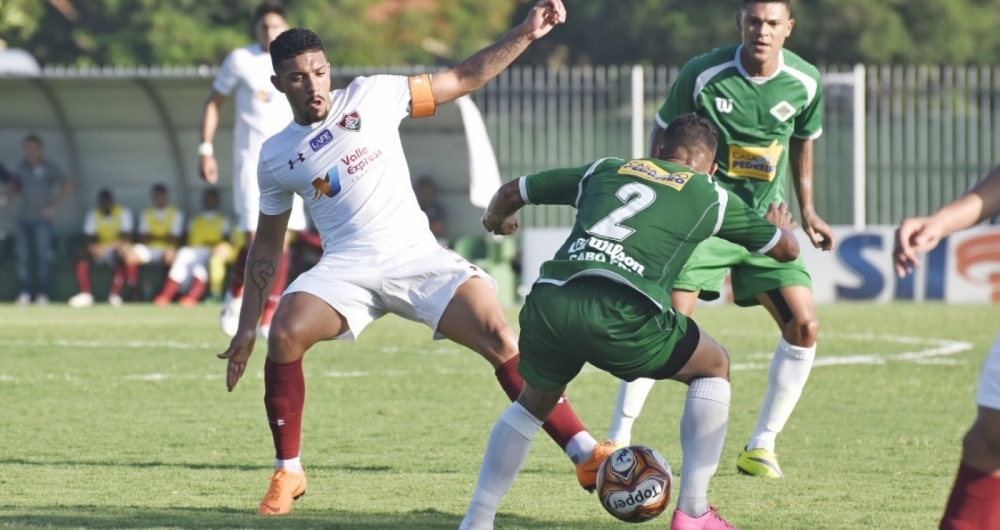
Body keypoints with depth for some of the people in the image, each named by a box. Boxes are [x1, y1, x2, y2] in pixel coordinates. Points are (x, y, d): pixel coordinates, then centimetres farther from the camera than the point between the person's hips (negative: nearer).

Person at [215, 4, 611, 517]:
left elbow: (463, 78, 6)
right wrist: (246, 328, 13)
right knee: (285, 336, -28)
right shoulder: (276, 157, 8)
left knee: (501, 339, -21)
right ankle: (287, 473, -9)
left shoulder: (369, 97, 3)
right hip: (347, 267, 1)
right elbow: (266, 246, 17)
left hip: (417, 256, -1)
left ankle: (586, 454, -18)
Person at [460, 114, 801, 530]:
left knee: (534, 402, 33)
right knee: (713, 367, 22)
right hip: (620, 313, -4)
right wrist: (780, 226, 58)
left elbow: (512, 191, 39)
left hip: (548, 302, 4)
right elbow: (786, 249, 33)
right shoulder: (710, 196, 21)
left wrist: (495, 221, 63)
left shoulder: (605, 170, 30)